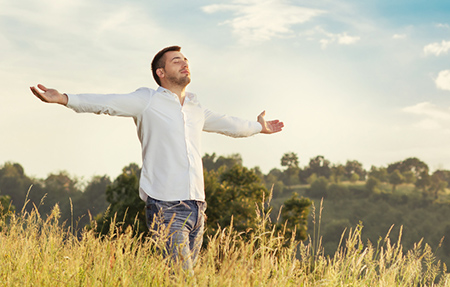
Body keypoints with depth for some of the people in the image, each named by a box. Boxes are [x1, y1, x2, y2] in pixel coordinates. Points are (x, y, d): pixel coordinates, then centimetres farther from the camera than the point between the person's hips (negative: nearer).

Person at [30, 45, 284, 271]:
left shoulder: (196, 109, 22)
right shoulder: (147, 101, 4)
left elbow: (227, 124, 39)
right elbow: (105, 103, -6)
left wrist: (258, 127, 55)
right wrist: (63, 99, -19)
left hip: (197, 206, 6)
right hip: (166, 206, -6)